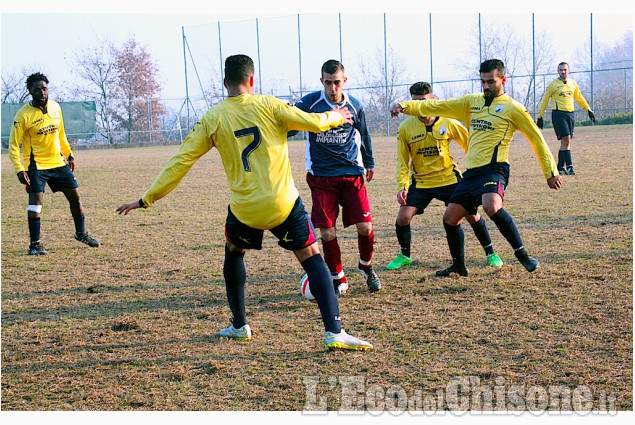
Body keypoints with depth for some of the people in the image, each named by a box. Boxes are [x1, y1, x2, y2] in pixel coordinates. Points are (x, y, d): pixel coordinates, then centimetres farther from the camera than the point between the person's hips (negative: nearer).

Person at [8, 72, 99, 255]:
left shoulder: (55, 107, 1)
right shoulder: (24, 115, -15)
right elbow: (13, 145, -13)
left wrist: (68, 154, 19)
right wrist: (19, 169, -22)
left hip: (59, 162, 5)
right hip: (36, 165, -5)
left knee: (75, 197, 10)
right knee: (35, 203, -14)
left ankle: (81, 233, 30)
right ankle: (34, 244, -4)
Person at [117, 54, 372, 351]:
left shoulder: (212, 118, 1)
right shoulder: (267, 105, -3)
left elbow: (181, 161, 2)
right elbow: (315, 122, -3)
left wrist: (147, 199, 9)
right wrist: (336, 117, 21)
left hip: (245, 210, 2)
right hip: (284, 205, -2)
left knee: (233, 252, 30)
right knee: (313, 260, 7)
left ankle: (239, 326, 33)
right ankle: (334, 332, -6)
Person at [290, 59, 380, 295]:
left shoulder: (354, 106, 3)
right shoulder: (309, 103, -6)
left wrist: (369, 163, 29)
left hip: (352, 174, 1)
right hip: (320, 176, -1)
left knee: (365, 226, -5)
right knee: (327, 231, -5)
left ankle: (366, 266, 24)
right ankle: (338, 279, 14)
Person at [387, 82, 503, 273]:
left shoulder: (447, 122, -9)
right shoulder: (405, 128, -8)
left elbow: (468, 144, 3)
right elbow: (402, 162, -2)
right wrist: (402, 187, -13)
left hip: (449, 178, 0)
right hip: (420, 182, 0)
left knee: (472, 215, -3)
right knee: (403, 217, -12)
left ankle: (490, 253, 19)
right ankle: (404, 256, 13)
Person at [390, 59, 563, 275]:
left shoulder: (512, 107, 1)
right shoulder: (471, 102, 17)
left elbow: (536, 138, 4)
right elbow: (437, 107, 16)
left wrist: (551, 172, 4)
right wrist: (405, 106, 4)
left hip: (494, 168, -7)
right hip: (471, 171, 7)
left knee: (492, 207, -34)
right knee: (450, 218, 8)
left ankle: (522, 254, -23)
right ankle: (458, 265, 27)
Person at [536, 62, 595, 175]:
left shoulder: (573, 83, 12)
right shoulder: (553, 85, -1)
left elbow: (579, 98, 24)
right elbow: (545, 101, 3)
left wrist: (589, 110, 21)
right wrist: (540, 117, 1)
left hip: (570, 114, 5)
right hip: (558, 114, -5)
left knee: (566, 142, 6)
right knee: (566, 140, -15)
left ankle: (560, 167, 14)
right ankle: (569, 166, -16)